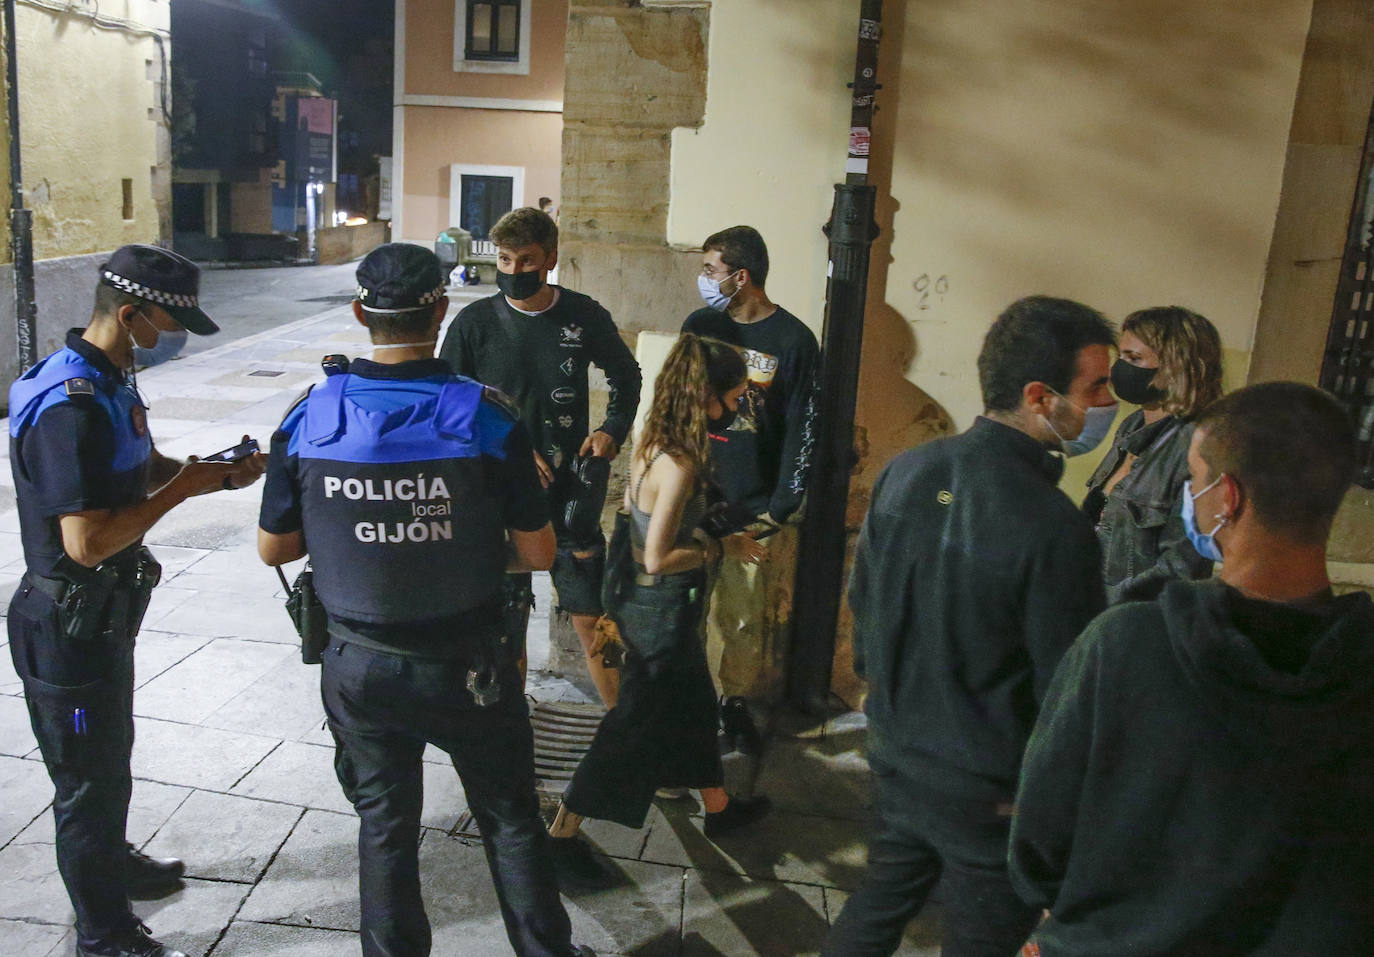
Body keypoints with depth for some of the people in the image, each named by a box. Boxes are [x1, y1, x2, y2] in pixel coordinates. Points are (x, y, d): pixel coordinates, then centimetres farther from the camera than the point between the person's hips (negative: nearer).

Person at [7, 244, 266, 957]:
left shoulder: (109, 381, 4)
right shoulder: (70, 408, -29)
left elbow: (143, 470, 14)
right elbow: (87, 542, -32)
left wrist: (215, 472, -4)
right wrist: (183, 487, -23)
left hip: (105, 612, 10)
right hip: (68, 626, -10)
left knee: (112, 754, 28)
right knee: (89, 778, 7)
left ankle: (112, 861, 50)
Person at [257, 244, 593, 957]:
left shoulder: (307, 419, -9)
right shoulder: (486, 418, -16)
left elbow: (273, 549, 0)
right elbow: (537, 552, -11)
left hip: (360, 669, 2)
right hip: (466, 669, -2)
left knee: (384, 827, 21)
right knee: (511, 822, 17)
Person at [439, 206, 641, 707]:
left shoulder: (584, 315, -2)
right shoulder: (474, 323, -5)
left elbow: (625, 374, 15)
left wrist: (613, 430, -2)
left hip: (571, 491, 0)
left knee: (590, 615, 4)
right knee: (506, 618, 10)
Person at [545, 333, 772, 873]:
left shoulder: (653, 441, -1)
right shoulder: (680, 464, -29)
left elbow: (629, 502, 14)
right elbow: (658, 559, -29)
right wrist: (721, 549, -17)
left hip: (645, 600, 10)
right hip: (662, 608, -10)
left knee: (694, 702, 25)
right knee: (635, 724, 5)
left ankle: (719, 807, 46)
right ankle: (562, 832, 18)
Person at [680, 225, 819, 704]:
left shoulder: (794, 340, -8)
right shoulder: (700, 325, 6)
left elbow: (802, 431, -7)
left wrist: (780, 509, -9)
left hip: (757, 508, -4)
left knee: (750, 618, 5)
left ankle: (737, 701, 24)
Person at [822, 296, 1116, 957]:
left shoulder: (904, 472, -8)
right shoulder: (1053, 528, -29)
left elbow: (862, 597, 5)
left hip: (894, 751, 6)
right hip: (990, 792, -6)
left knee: (879, 902, 26)